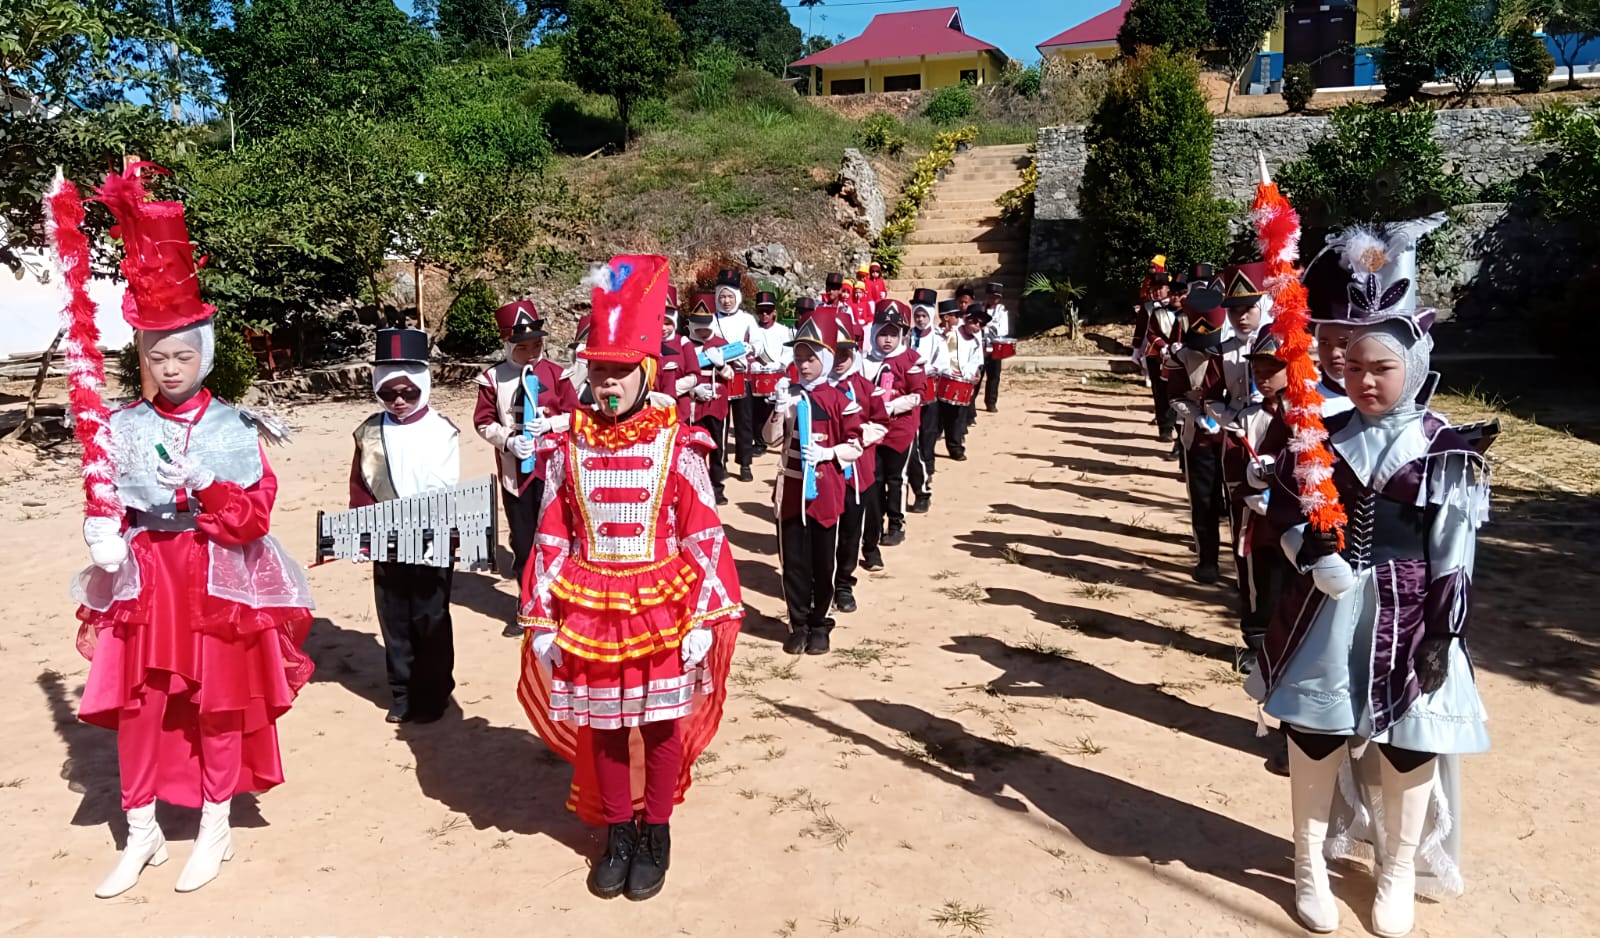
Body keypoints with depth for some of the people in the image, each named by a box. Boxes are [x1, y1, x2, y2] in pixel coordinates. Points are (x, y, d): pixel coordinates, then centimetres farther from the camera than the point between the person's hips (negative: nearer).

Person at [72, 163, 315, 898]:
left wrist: (204, 486, -22)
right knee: (138, 706, 7)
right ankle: (141, 835, 24)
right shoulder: (122, 428, 2)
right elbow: (103, 505, 3)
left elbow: (258, 511, -7)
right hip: (144, 580, 2)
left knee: (219, 704, 7)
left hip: (218, 581, -2)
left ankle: (215, 831, 23)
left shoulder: (236, 428, -4)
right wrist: (104, 536, -17)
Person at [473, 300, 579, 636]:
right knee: (523, 541, 7)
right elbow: (483, 422, 1)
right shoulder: (493, 378, -2)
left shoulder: (554, 373, -1)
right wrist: (508, 441, -14)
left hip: (551, 467, 0)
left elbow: (574, 415, 2)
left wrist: (549, 424, -15)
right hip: (514, 470, 1)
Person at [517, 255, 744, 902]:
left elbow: (704, 536, -8)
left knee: (661, 725, 12)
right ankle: (617, 833, 35)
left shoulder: (676, 445, -9)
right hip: (589, 611, 2)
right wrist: (542, 620, 0)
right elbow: (551, 539, 2)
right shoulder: (567, 447, -2)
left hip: (661, 608, -2)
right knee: (602, 726, 15)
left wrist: (705, 618, -11)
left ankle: (655, 832, 33)